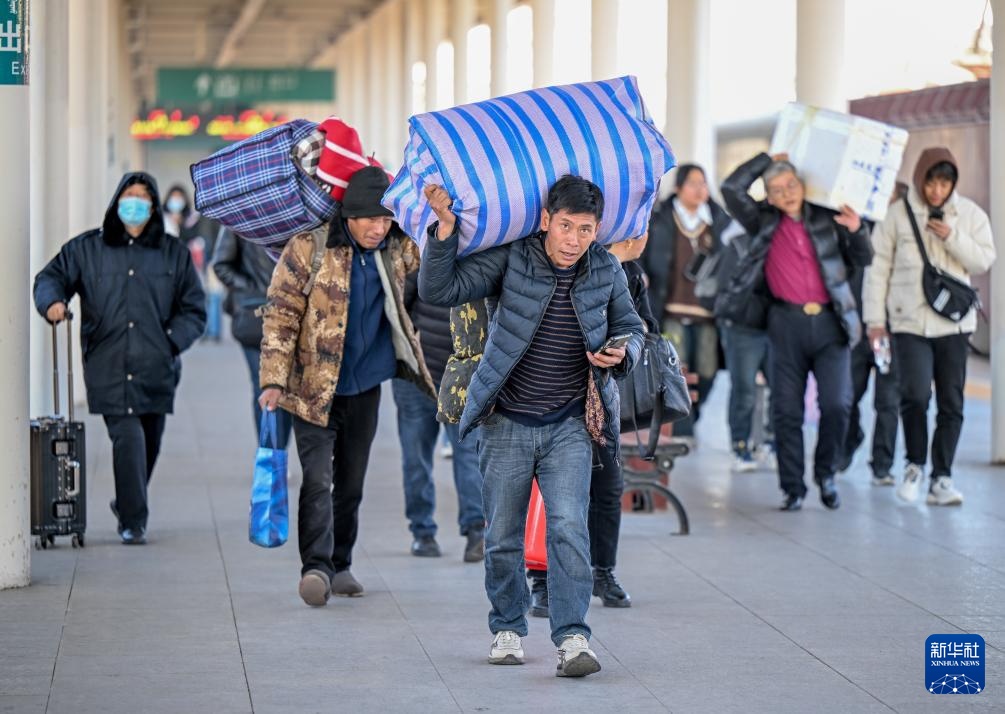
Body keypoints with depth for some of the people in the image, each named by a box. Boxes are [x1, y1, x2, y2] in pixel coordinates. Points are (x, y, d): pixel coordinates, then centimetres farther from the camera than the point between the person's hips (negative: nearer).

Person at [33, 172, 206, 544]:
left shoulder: (174, 255, 11)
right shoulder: (87, 249, 8)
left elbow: (194, 310, 14)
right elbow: (51, 276, 14)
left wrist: (171, 342, -3)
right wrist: (52, 301, -10)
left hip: (156, 371, 2)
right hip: (109, 370, -2)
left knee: (149, 443, 11)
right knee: (128, 439, -15)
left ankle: (127, 506, 35)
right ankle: (133, 521, -11)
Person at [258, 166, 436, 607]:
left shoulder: (396, 250, 2)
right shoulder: (308, 249, -12)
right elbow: (281, 315, -11)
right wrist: (274, 380, -17)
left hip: (366, 387, 5)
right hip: (314, 387, -5)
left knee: (351, 482, 12)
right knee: (318, 479, -13)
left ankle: (340, 567, 22)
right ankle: (316, 568, -14)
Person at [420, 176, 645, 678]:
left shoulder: (606, 271, -1)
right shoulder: (511, 259, -9)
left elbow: (630, 328, 13)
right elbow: (438, 290, -14)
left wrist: (621, 354, -10)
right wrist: (446, 230, -26)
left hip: (569, 426, 0)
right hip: (506, 424, 0)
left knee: (569, 528, -15)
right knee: (503, 536, 8)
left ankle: (572, 638, -16)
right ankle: (507, 630, 26)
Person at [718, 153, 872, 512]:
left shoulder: (827, 219, 8)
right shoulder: (764, 222, 9)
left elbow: (863, 260, 11)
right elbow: (732, 188, -1)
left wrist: (856, 231, -8)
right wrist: (768, 159, 3)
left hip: (830, 324, -1)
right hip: (787, 324, 1)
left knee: (837, 405, -11)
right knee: (787, 411, 1)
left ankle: (825, 474, 11)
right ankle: (793, 488, 9)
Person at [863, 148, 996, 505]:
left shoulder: (970, 214, 5)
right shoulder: (898, 214, -1)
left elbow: (984, 260, 3)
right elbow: (878, 266, 1)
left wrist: (953, 237, -13)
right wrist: (875, 318, -1)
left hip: (954, 322, 3)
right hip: (909, 322, -2)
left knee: (951, 404, 3)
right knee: (915, 394, -16)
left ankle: (941, 478, 12)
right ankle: (915, 464, 8)